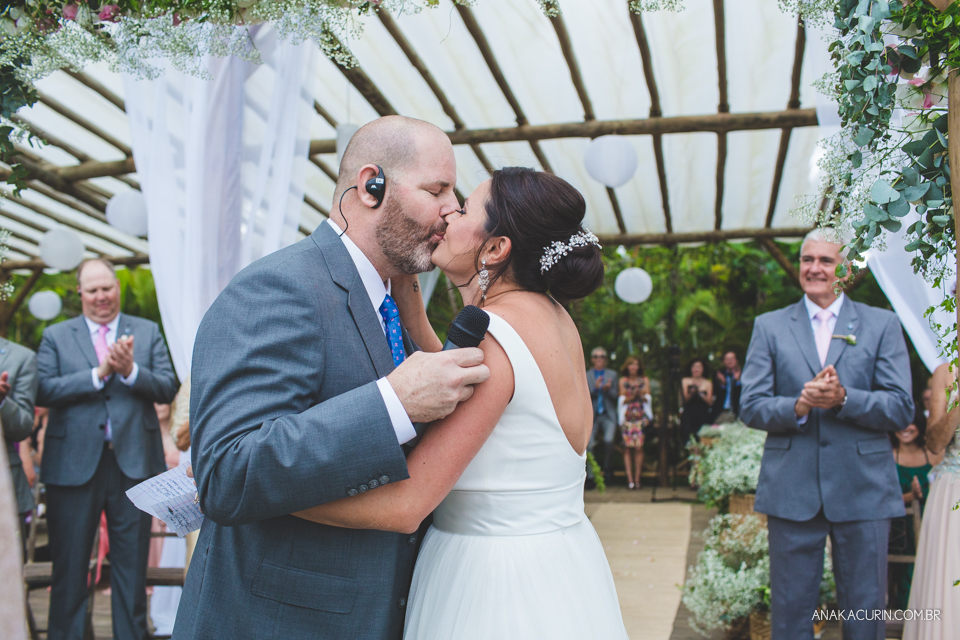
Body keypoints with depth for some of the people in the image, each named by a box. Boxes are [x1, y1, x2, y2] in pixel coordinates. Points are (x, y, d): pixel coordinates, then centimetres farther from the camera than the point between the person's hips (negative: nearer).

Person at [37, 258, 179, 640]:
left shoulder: (147, 332, 9)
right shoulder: (55, 336, 7)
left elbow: (167, 389, -1)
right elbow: (43, 391, -8)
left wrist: (131, 371, -18)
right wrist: (99, 373, -18)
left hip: (134, 462, 1)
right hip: (74, 465, 0)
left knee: (132, 565, 10)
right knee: (69, 565, 9)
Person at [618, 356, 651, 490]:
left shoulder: (645, 380, 14)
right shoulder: (623, 380, 12)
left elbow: (648, 398, 8)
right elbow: (622, 400, 7)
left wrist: (641, 395, -12)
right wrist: (633, 396, -10)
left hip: (641, 417, 0)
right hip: (627, 417, 0)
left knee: (639, 447, -8)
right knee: (627, 448, -7)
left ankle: (637, 478, -3)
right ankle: (630, 480, -7)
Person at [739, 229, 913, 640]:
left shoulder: (882, 325, 6)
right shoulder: (769, 326, 7)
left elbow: (901, 409, -2)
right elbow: (750, 407, 1)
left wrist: (843, 398, -19)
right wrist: (798, 406, -18)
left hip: (863, 488, 0)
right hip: (791, 490, 0)